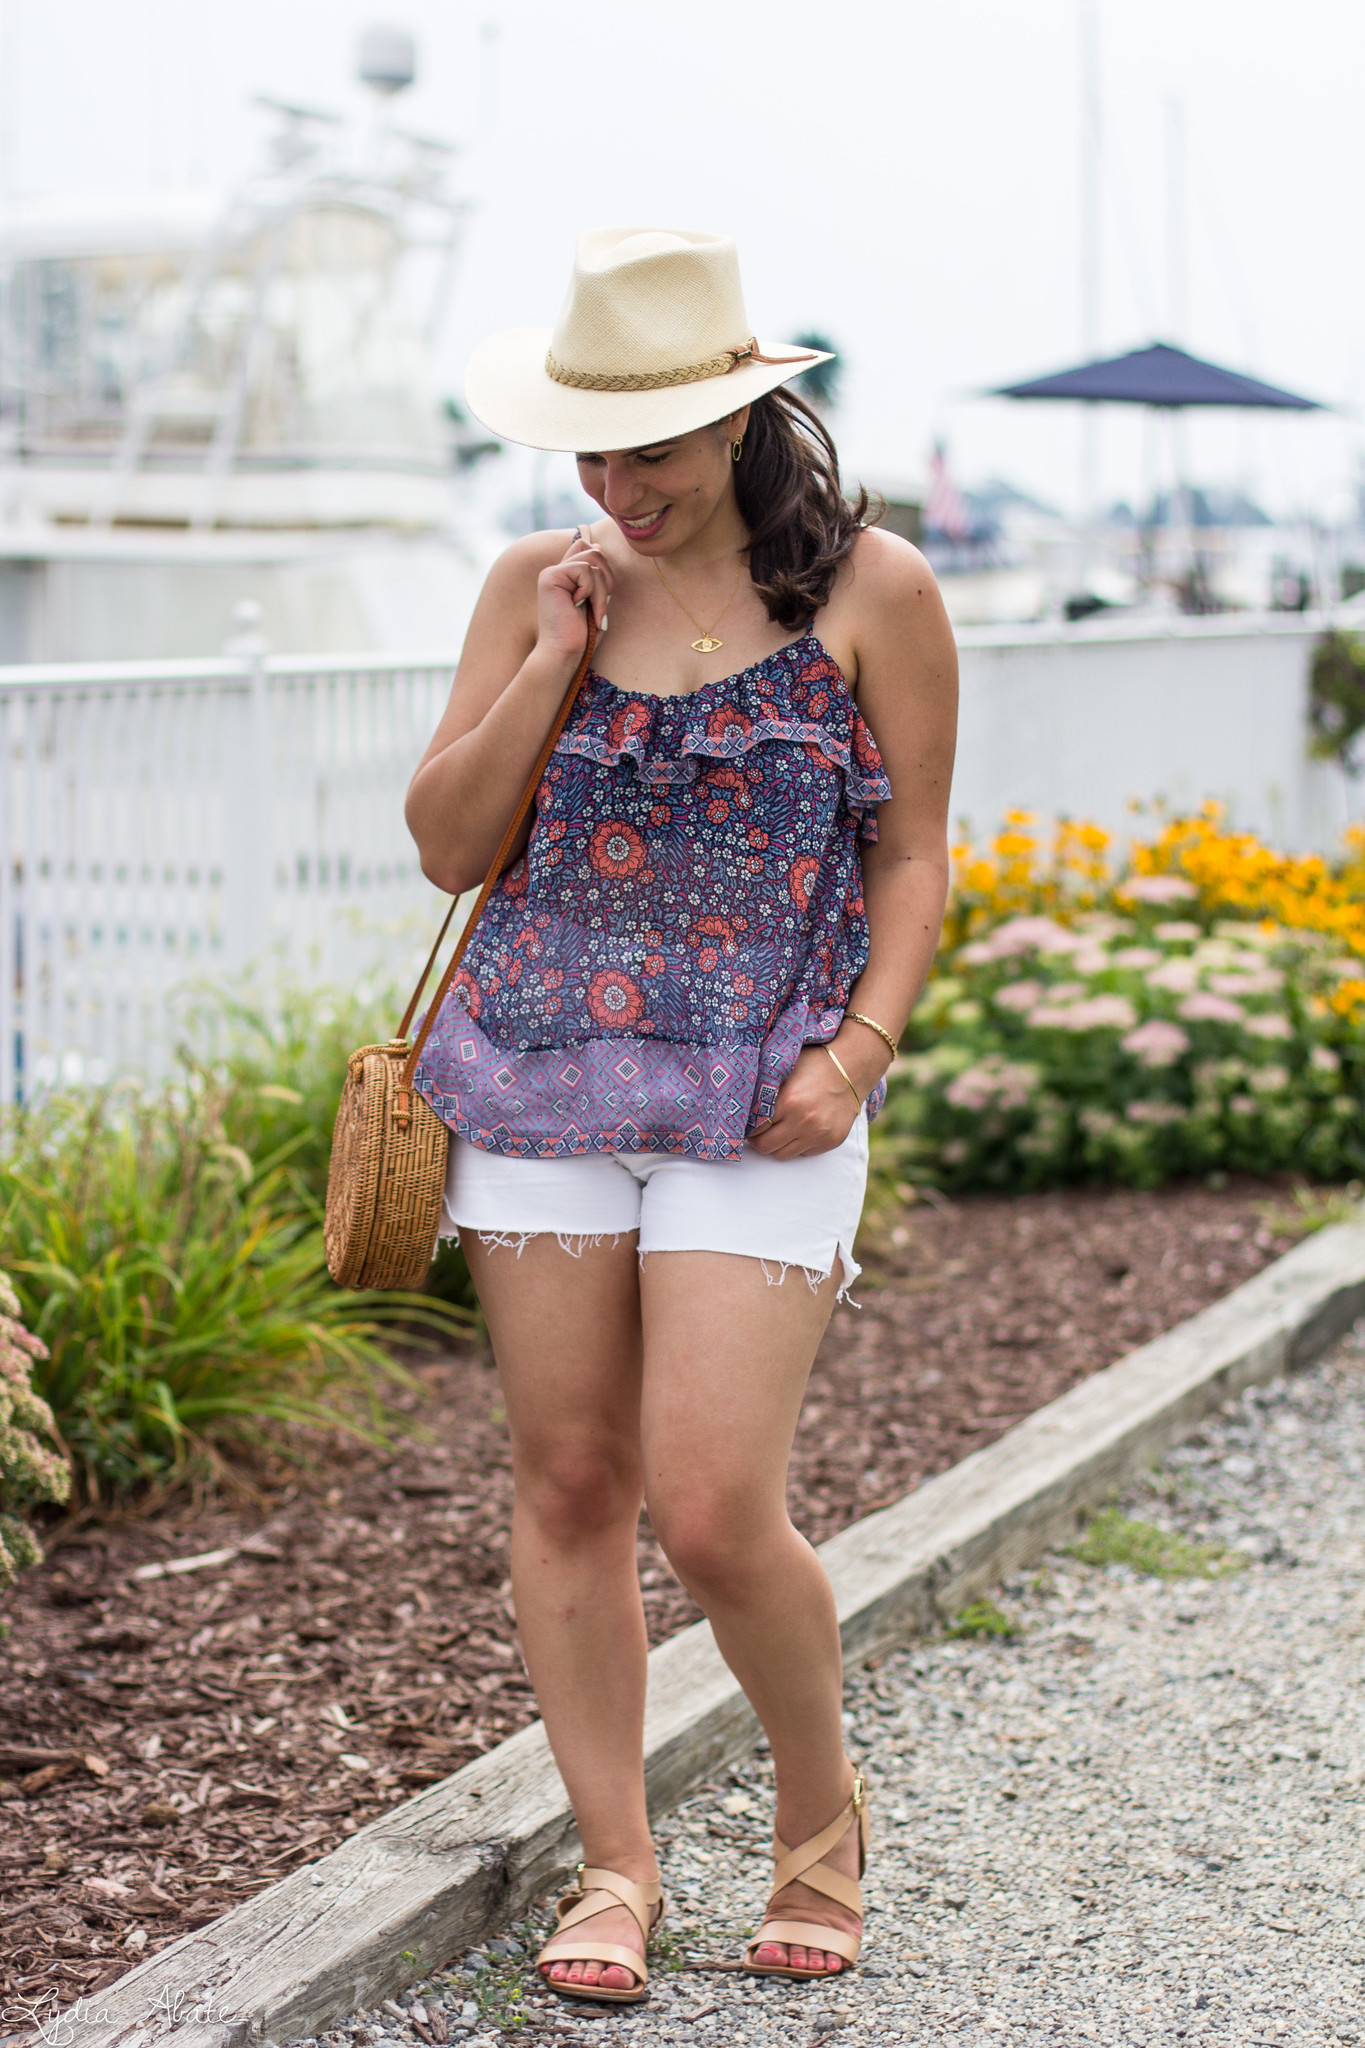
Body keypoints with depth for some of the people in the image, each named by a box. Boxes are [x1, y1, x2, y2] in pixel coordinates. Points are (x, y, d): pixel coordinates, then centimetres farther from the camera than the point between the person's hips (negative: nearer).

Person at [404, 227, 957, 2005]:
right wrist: (556, 655, -7)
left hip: (761, 1102, -3)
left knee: (714, 1511, -9)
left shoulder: (871, 590, -1)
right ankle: (615, 1866, 20)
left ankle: (822, 1810, 19)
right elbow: (449, 845, 4)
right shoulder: (538, 584, 7)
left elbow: (914, 855, 4)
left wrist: (862, 1045, -10)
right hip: (543, 1070, 3)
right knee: (569, 1485, 5)